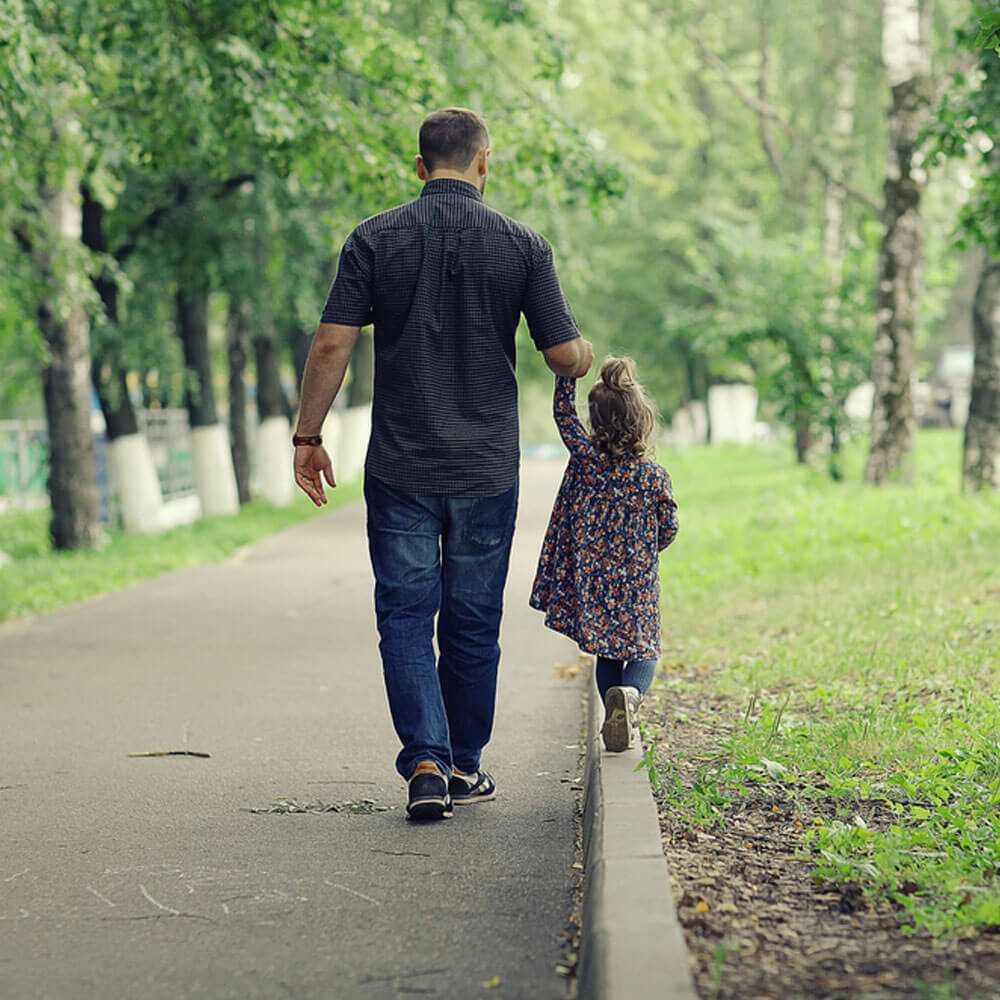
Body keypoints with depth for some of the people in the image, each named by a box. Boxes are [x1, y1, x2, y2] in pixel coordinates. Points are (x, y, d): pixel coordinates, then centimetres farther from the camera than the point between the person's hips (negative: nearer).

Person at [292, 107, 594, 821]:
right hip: (488, 468, 1)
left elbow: (332, 346, -8)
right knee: (473, 620, 12)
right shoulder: (522, 245, -3)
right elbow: (566, 356, -3)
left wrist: (308, 436, 2)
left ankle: (426, 764, -10)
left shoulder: (375, 239, -3)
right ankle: (464, 767, 22)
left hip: (400, 467, 0)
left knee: (406, 615, 5)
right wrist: (589, 354, 20)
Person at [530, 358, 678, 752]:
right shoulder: (654, 478, -10)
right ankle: (630, 693, -20)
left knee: (607, 653, 18)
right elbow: (668, 530, 1)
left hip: (591, 583, 2)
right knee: (643, 651, 10)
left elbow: (563, 412, 3)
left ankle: (614, 718, 10)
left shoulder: (585, 457, -11)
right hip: (637, 586, -1)